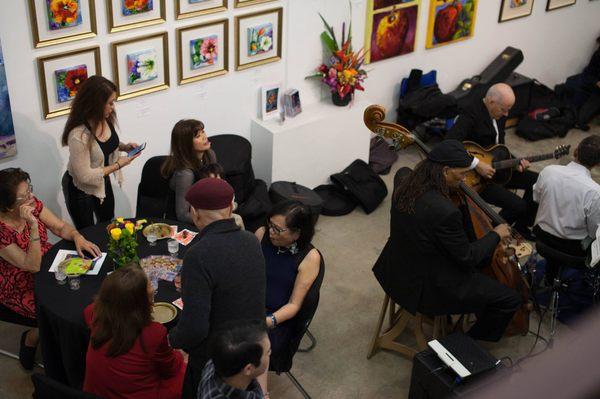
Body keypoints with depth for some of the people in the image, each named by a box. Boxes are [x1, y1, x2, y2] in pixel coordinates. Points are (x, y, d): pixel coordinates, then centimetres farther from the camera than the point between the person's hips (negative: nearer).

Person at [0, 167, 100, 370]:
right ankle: (31, 338, 10)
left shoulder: (33, 204, -11)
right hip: (21, 287, -6)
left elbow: (61, 227, 1)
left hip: (48, 264, 7)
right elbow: (33, 266, -29)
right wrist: (34, 226, -39)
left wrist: (78, 237, -21)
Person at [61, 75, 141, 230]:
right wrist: (118, 164, -24)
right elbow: (85, 176, -29)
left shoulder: (106, 119, -14)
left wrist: (124, 146, -11)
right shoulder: (78, 135, -37)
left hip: (102, 181, 7)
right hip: (80, 189, -7)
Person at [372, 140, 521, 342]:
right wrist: (496, 235, -4)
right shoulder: (445, 211, -33)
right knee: (510, 300, 1)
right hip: (426, 288, -9)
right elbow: (467, 257, -18)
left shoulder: (406, 185, -9)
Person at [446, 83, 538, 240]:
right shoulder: (471, 114, -22)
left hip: (495, 168, 9)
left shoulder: (499, 114, 6)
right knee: (518, 205, -20)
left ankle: (521, 227, 20)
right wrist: (477, 164, -35)